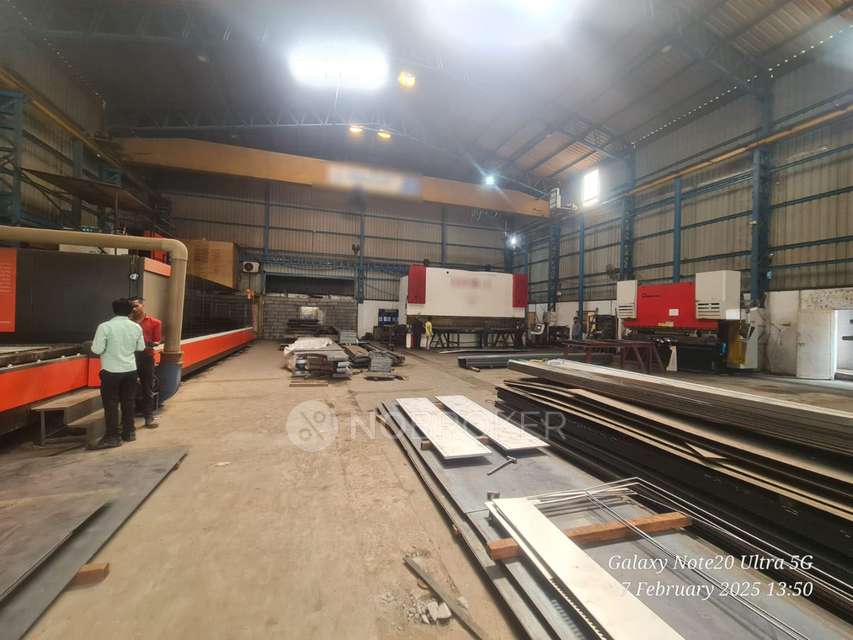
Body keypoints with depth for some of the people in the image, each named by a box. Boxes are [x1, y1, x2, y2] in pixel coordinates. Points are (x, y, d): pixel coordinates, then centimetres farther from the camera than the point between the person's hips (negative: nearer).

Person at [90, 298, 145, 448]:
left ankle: (112, 437, 9)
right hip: (130, 370, 4)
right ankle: (129, 432, 23)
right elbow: (141, 347, 8)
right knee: (128, 402, 14)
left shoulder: (105, 326, -13)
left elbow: (97, 350, -14)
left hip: (111, 371, -4)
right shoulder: (136, 327, -1)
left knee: (111, 404, 5)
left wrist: (109, 347, 6)